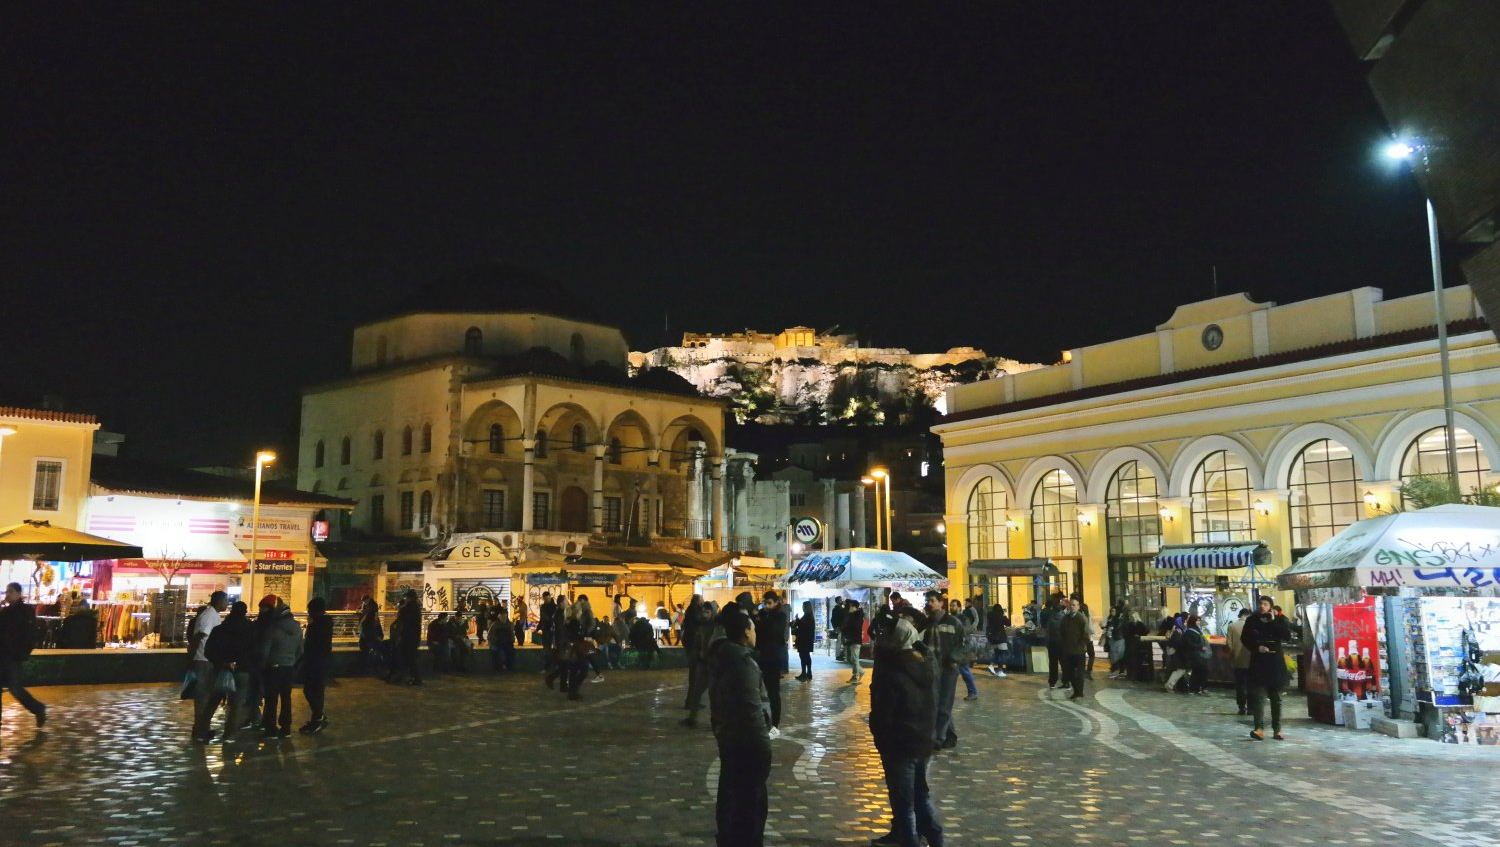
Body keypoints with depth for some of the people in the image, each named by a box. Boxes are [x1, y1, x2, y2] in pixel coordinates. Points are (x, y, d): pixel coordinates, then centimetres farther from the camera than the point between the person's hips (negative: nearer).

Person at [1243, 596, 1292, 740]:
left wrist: (1273, 621, -13)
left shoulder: (1280, 620, 3)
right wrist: (1257, 648, -11)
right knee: (1258, 696, -11)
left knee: (1276, 698, 8)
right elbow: (1244, 638, 5)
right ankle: (1260, 729, -18)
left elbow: (1287, 637, -10)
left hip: (1275, 663, 1)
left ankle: (1277, 730, 14)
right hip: (1258, 663, -1)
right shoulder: (1252, 620, 4)